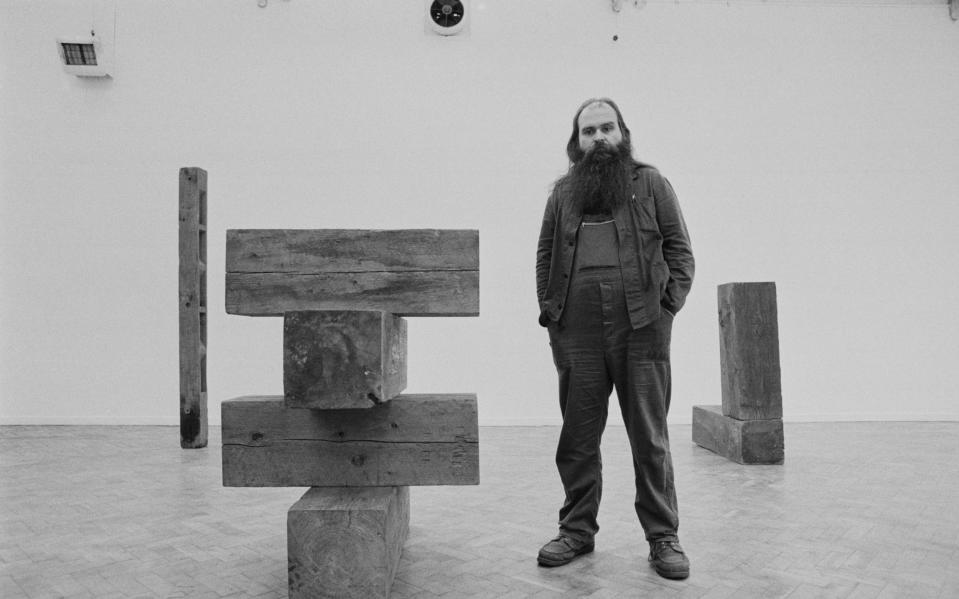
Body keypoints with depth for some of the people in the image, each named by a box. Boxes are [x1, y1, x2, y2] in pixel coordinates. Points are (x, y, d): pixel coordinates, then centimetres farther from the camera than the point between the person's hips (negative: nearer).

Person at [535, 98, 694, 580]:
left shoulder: (650, 183, 9)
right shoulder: (563, 192, 15)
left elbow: (680, 250, 7)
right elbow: (545, 256, 16)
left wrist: (669, 304, -3)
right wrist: (550, 311, 5)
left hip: (642, 329, -2)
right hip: (577, 335, 2)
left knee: (650, 439, 3)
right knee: (577, 439, 8)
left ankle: (663, 537, 16)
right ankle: (577, 529, 23)